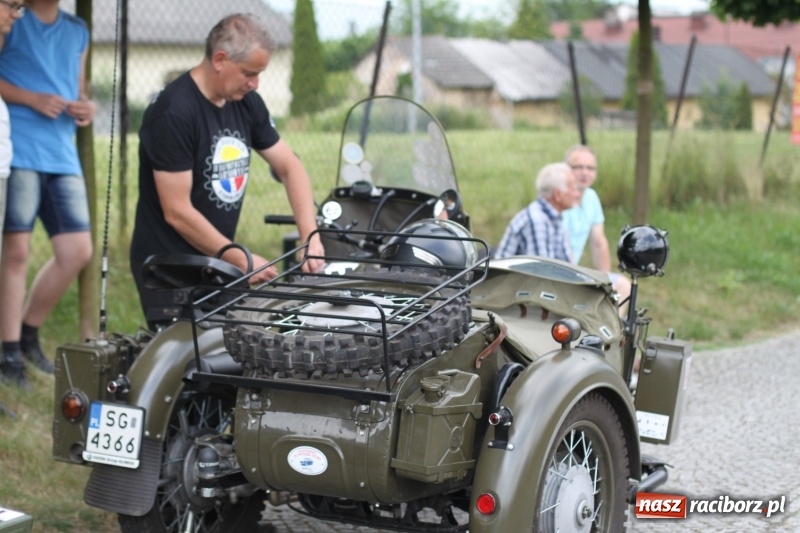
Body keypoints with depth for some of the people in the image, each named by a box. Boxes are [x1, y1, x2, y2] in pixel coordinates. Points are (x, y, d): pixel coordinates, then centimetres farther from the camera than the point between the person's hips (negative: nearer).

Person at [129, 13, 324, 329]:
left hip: (217, 262, 7)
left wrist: (310, 237, -5)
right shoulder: (173, 113, -19)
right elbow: (177, 212, -19)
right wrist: (241, 261, -15)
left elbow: (289, 167, 9)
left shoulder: (246, 102, 4)